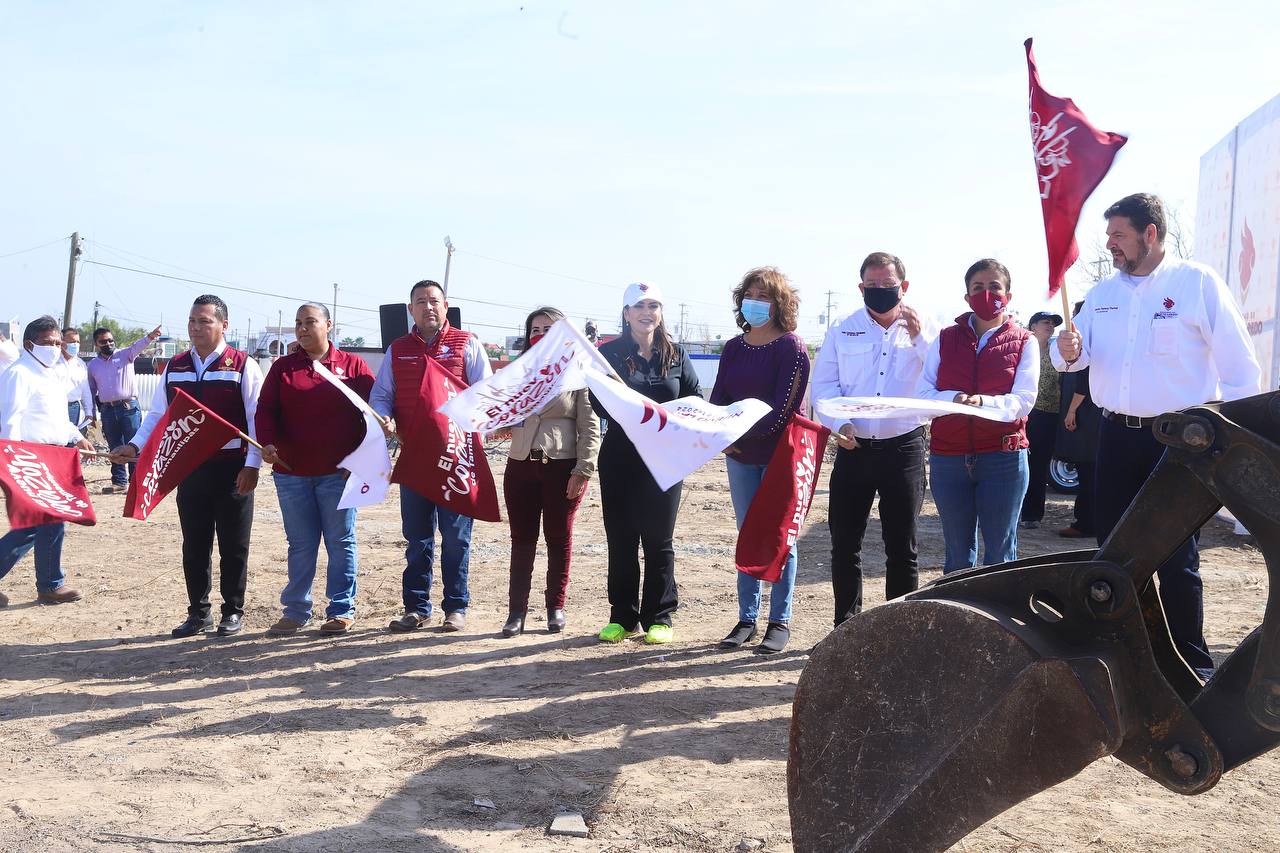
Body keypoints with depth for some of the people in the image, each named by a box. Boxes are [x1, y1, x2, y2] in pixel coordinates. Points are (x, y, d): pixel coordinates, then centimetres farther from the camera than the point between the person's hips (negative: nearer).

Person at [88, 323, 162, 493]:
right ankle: (119, 481, 20)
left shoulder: (125, 355, 2)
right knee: (115, 448, 12)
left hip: (129, 407, -4)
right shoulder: (92, 365, 13)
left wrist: (149, 337, -41)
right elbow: (91, 390, 19)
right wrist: (91, 413, 15)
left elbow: (137, 346, -19)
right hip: (107, 410, 4)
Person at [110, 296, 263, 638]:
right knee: (194, 545, 10)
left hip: (232, 470, -4)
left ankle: (233, 611, 19)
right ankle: (198, 613, 22)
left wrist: (252, 465, -15)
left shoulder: (243, 366, -5)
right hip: (189, 469, 5)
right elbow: (158, 415, 13)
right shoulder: (175, 367, 11)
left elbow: (257, 419, -9)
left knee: (233, 545, 6)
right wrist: (135, 445, -2)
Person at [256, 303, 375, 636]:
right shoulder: (282, 368, 9)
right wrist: (267, 442, -15)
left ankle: (342, 610, 11)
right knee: (300, 545, 9)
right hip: (291, 472, 3)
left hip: (339, 472, -2)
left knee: (341, 542, 4)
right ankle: (295, 611, 17)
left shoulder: (352, 365, 3)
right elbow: (265, 409, 3)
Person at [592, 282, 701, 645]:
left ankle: (659, 617, 14)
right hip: (620, 455, 0)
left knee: (658, 538, 5)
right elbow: (599, 402, -5)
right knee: (620, 537, 4)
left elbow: (695, 396, 8)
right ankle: (623, 617, 15)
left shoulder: (676, 354, 7)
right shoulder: (608, 352, 2)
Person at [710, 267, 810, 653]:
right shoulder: (734, 348, 10)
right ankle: (746, 620, 19)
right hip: (739, 456, 6)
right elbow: (717, 400, 4)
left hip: (778, 454, -6)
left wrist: (743, 434, -22)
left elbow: (783, 408, -16)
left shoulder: (791, 347, -8)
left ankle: (780, 622, 10)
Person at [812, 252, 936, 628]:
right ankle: (846, 627, 18)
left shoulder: (926, 330, 4)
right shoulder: (842, 330, 7)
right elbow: (824, 385, 3)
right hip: (853, 447, 1)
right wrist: (839, 423, -13)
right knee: (844, 543, 5)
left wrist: (918, 338, -15)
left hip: (904, 448, -1)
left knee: (902, 546, 6)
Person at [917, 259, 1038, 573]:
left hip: (1003, 457, -2)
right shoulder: (946, 339, 9)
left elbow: (1023, 400, -8)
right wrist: (955, 399, -20)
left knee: (1000, 553, 5)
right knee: (958, 553, 11)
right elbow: (922, 393, 1)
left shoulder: (1023, 343, 4)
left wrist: (984, 402, -27)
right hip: (949, 459, 2)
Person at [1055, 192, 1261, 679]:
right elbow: (1075, 356, 6)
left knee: (1175, 557, -1)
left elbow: (1239, 369, -6)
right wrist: (1069, 351, -18)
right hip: (1116, 436, 5)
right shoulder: (1103, 292, 9)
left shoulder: (1198, 284, -7)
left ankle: (1192, 662, 13)